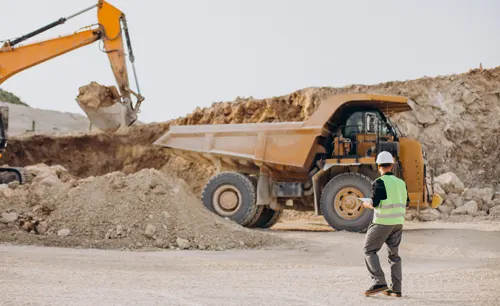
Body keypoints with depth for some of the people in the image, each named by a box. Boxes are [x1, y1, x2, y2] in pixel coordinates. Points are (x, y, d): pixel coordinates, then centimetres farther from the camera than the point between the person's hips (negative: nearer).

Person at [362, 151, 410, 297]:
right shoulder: (401, 183, 9)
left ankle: (379, 282, -10)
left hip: (382, 223, -6)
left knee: (370, 251, 3)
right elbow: (406, 203, 15)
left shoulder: (380, 182, -11)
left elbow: (374, 203, -15)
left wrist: (366, 204, 5)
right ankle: (396, 289, 10)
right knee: (394, 254, 12)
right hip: (398, 222, 6)